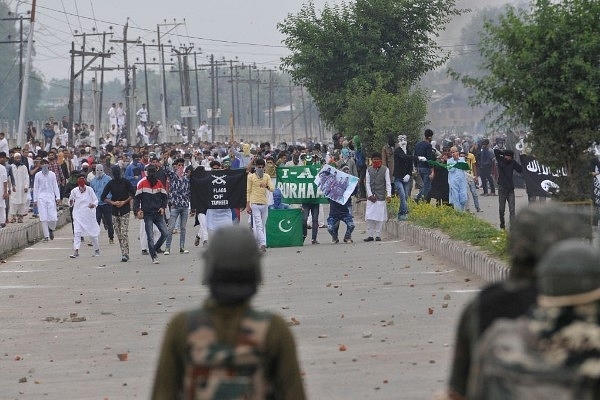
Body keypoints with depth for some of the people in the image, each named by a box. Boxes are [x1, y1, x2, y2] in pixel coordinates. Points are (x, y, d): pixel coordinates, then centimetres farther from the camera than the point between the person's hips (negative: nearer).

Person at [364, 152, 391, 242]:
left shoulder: (385, 169, 2)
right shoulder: (369, 170, 8)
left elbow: (388, 183, -1)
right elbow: (367, 183, 7)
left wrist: (389, 195, -12)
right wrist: (370, 194, -5)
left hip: (381, 197, -2)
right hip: (371, 197, 2)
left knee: (380, 217, -1)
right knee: (369, 217, -2)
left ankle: (378, 235, 5)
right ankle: (370, 235, 2)